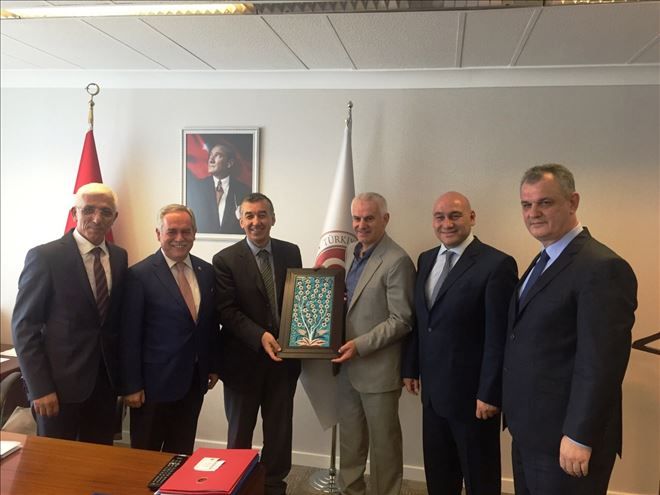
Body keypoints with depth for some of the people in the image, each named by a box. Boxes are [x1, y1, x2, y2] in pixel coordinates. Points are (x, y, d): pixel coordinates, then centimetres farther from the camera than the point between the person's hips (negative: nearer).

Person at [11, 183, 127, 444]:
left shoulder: (119, 257, 6)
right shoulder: (45, 256, -10)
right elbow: (24, 326, -10)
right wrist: (39, 388, -14)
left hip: (105, 380, 5)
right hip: (60, 382, -4)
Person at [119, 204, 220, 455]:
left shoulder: (206, 271, 4)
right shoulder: (140, 275, -12)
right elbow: (129, 335, -11)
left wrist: (213, 366, 11)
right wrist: (131, 386, -10)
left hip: (195, 380, 5)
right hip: (155, 381, -4)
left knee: (182, 453, 16)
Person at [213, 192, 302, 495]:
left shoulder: (291, 252, 3)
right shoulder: (225, 260, -8)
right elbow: (227, 311, -13)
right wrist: (260, 336, -25)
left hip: (283, 357, 3)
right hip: (244, 361, -3)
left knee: (279, 430, 16)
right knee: (240, 433, 17)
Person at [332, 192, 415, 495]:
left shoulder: (397, 261, -16)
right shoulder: (349, 252, 8)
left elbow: (401, 321, -17)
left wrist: (360, 345, -20)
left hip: (378, 368, -7)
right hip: (347, 364, 7)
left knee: (383, 441, 10)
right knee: (349, 438, 20)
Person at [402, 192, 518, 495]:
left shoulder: (497, 264, -16)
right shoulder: (426, 259, 7)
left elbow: (498, 337, -17)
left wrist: (489, 394, -17)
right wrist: (410, 368, 11)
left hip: (472, 393, -6)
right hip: (433, 389, 6)